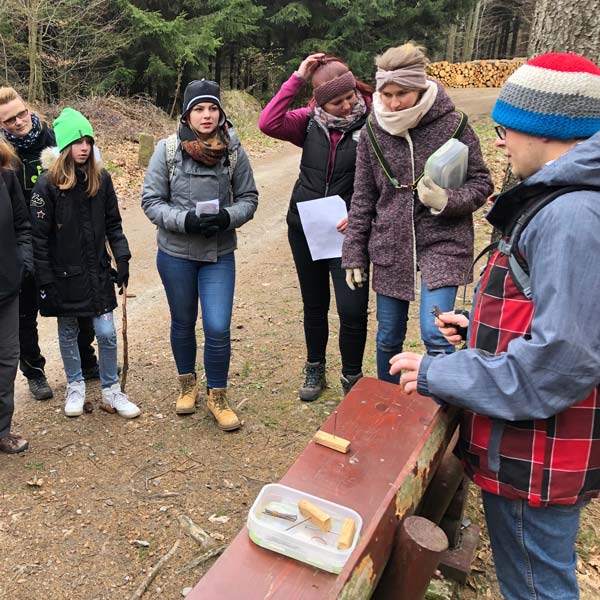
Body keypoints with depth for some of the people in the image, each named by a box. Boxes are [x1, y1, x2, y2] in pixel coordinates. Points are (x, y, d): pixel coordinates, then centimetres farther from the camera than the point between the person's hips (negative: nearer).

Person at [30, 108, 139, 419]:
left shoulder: (101, 178, -1)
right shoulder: (47, 184, -12)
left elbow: (113, 224, 7)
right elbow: (39, 239, -11)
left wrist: (122, 257, -2)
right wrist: (45, 283, -12)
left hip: (98, 273, 2)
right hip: (64, 275, -2)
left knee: (106, 333, 2)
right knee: (68, 333, 13)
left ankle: (111, 391, 20)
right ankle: (75, 386, 33)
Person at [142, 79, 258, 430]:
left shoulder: (233, 150, -4)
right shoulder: (168, 149, -7)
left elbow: (249, 198, 1)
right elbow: (151, 201, -6)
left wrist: (227, 217, -19)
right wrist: (186, 220, -22)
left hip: (219, 254, 0)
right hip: (176, 253, 0)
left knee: (218, 329, -5)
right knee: (183, 324, 15)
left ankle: (217, 395, 19)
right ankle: (188, 384, 40)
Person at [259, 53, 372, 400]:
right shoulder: (311, 122, 0)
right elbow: (268, 124, -13)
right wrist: (296, 79, -14)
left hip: (347, 232, -3)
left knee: (353, 309, -7)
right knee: (314, 305, 17)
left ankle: (352, 378, 17)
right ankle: (315, 370, 36)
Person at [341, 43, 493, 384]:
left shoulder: (452, 124, -8)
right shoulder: (373, 131, 0)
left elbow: (482, 183, 0)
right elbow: (363, 198, 6)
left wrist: (447, 200, -20)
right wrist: (354, 253, 6)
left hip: (442, 243, -3)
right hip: (390, 246, 3)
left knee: (435, 336, -13)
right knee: (389, 338, 12)